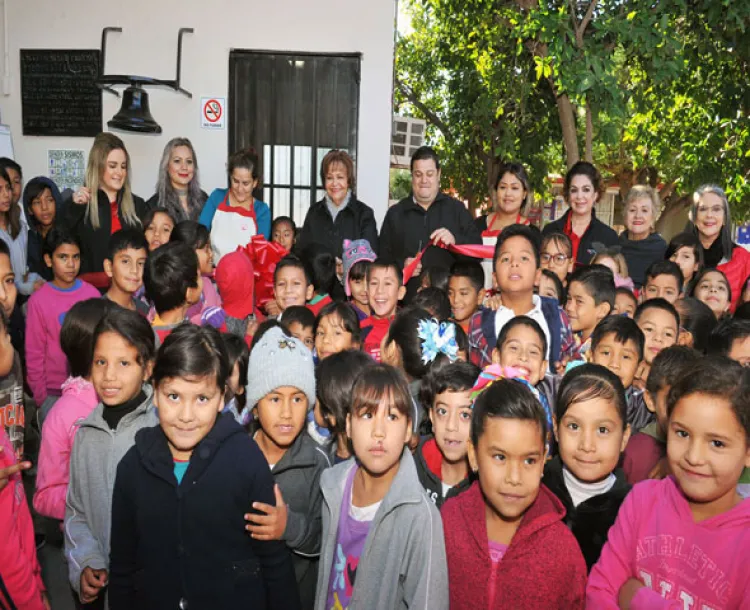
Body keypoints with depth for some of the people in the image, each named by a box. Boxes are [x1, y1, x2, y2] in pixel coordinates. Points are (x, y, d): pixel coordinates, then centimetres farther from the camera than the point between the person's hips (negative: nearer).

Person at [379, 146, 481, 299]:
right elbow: (383, 257, 10)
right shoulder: (395, 213, 13)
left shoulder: (457, 209, 11)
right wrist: (401, 265, -10)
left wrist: (455, 240, -15)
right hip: (407, 297, 0)